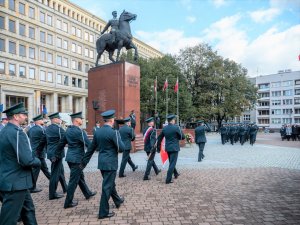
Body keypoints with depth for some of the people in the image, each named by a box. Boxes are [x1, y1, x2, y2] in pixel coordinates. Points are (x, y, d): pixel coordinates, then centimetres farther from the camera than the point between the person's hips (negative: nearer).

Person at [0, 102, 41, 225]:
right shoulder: (17, 132, -22)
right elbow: (27, 160, -27)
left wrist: (33, 159, 8)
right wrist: (38, 161, -7)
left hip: (11, 180, 9)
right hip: (15, 183, -9)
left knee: (28, 209, 22)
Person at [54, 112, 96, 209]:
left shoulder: (68, 130, 6)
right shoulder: (79, 131, -20)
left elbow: (61, 143, 12)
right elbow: (89, 144, -19)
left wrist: (56, 155, 19)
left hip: (70, 157, 9)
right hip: (77, 158, -9)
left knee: (80, 176, 21)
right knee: (74, 180, 3)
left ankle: (87, 193, 37)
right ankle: (68, 202, 14)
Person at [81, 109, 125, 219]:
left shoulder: (98, 131, 3)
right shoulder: (113, 132, -19)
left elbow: (91, 148, 9)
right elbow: (122, 148, -18)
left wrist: (84, 161, 17)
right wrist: (118, 137, 0)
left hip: (101, 162, 8)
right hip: (110, 163, -8)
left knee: (110, 183, 23)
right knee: (107, 186, 3)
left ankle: (118, 201, 43)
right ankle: (103, 212, 14)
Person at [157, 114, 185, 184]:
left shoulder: (164, 128, 2)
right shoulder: (176, 127, -13)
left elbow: (159, 138, 7)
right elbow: (183, 137, -8)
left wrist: (158, 148, 17)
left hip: (167, 148, 6)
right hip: (174, 148, -6)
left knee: (171, 162, 23)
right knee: (172, 163, -1)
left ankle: (176, 174, 42)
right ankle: (168, 179, -2)